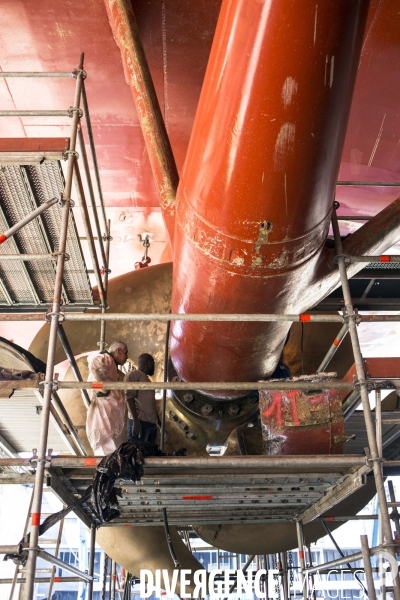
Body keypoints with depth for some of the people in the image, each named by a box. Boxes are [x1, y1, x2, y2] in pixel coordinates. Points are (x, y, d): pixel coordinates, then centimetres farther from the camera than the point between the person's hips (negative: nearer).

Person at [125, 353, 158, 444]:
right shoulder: (134, 374, -1)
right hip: (140, 421, -9)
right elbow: (130, 397, -12)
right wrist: (136, 421, -19)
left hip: (152, 423, 9)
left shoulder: (146, 378, 25)